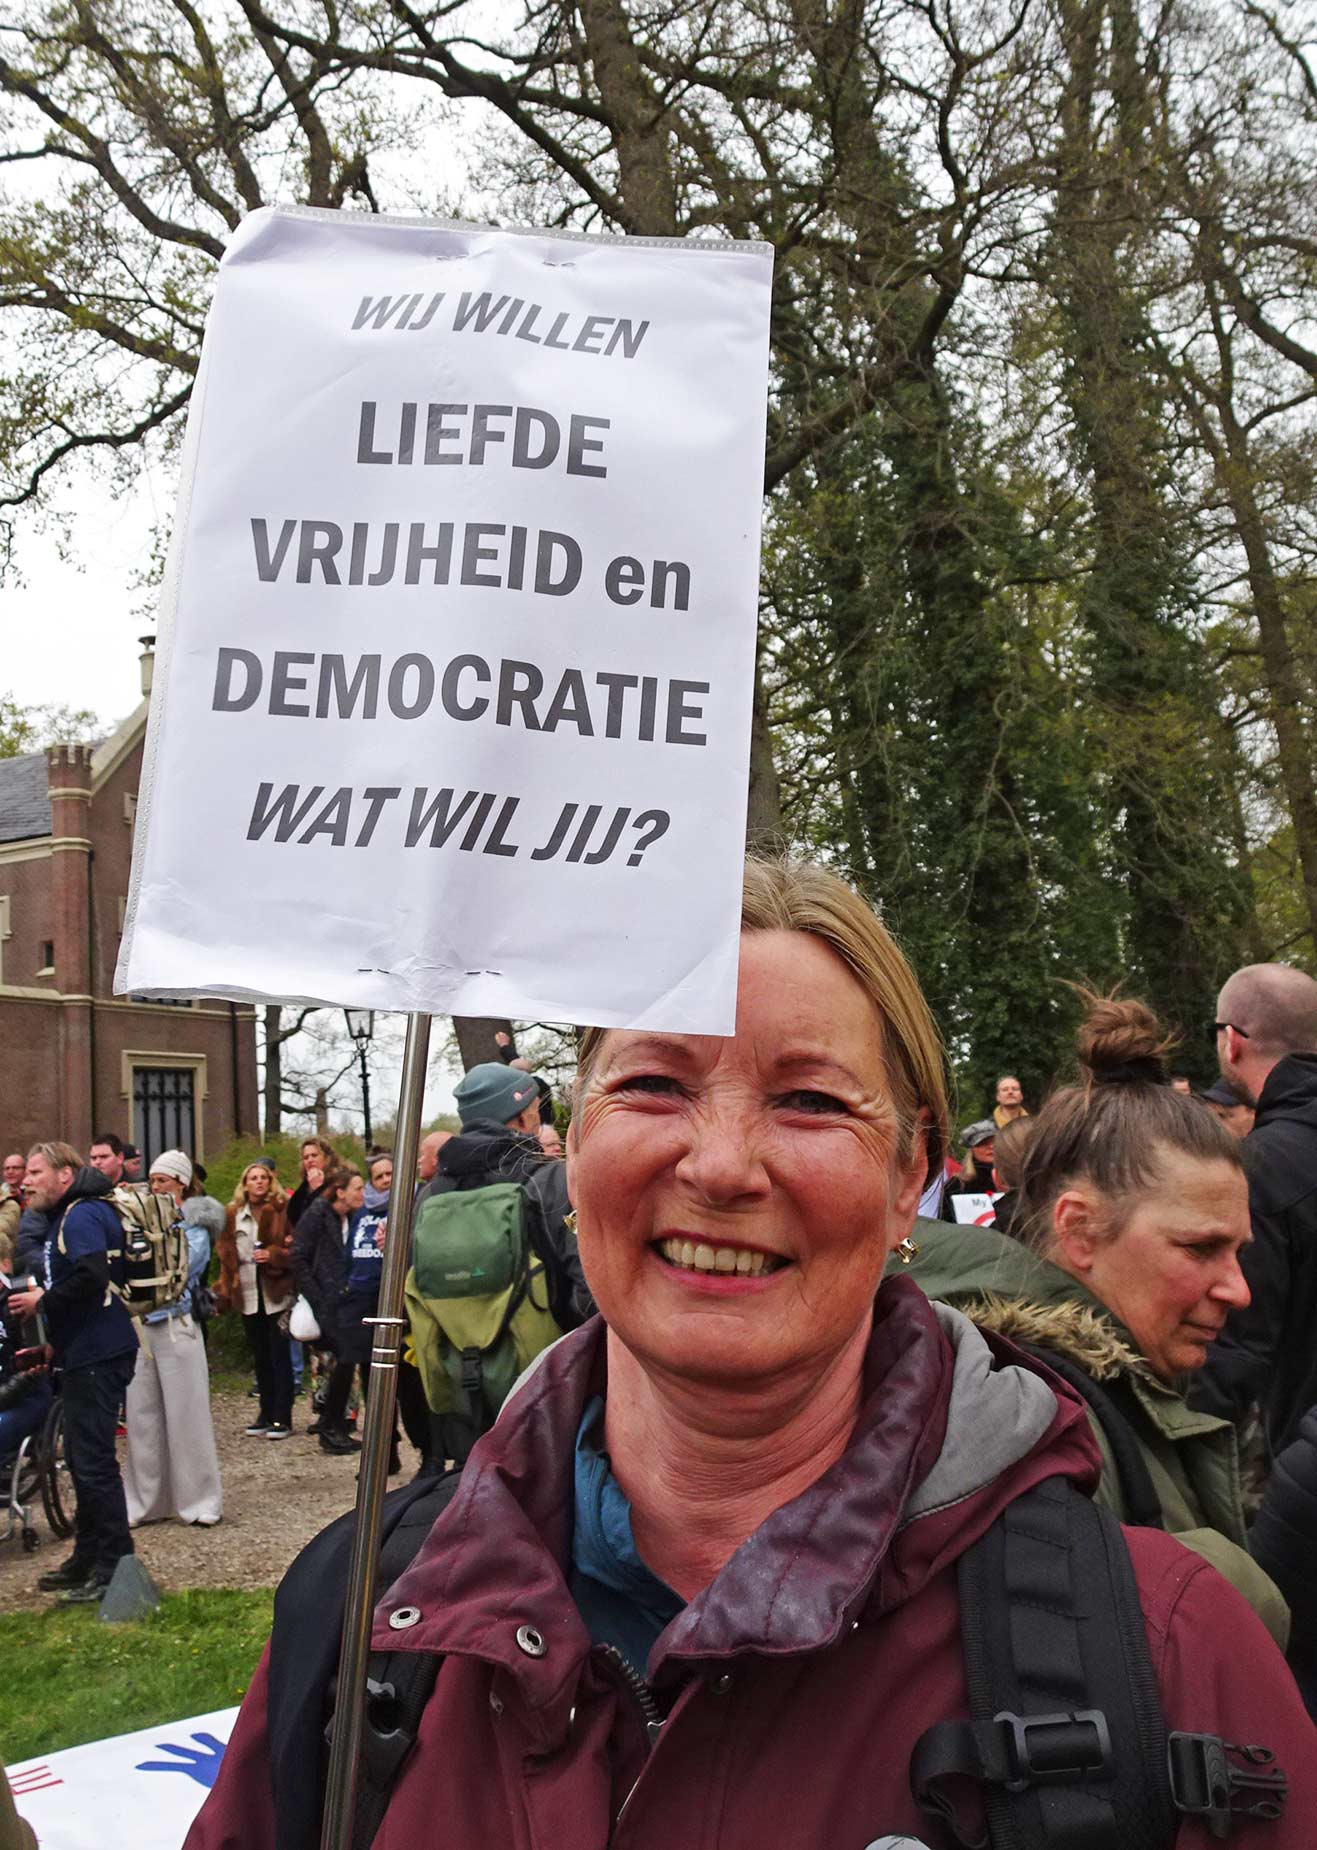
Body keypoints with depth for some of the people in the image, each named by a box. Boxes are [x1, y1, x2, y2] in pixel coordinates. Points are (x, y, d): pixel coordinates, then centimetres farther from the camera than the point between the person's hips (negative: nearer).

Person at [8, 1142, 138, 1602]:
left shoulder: (82, 1216, -14)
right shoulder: (63, 1218, 18)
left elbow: (92, 1276, -29)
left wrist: (42, 1301, -16)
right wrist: (53, 1345, 16)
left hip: (98, 1355, -11)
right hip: (83, 1354, 11)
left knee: (93, 1461, -7)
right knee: (81, 1459, 16)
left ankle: (114, 1567, -1)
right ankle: (87, 1559, 26)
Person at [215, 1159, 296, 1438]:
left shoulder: (283, 1210, -4)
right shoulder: (233, 1214, 9)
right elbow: (225, 1251, 11)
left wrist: (274, 1255, -20)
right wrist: (225, 1291, 5)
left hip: (276, 1292, -5)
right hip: (248, 1294, 5)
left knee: (280, 1355, -2)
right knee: (260, 1357, 13)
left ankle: (282, 1417, 3)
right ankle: (266, 1413, 22)